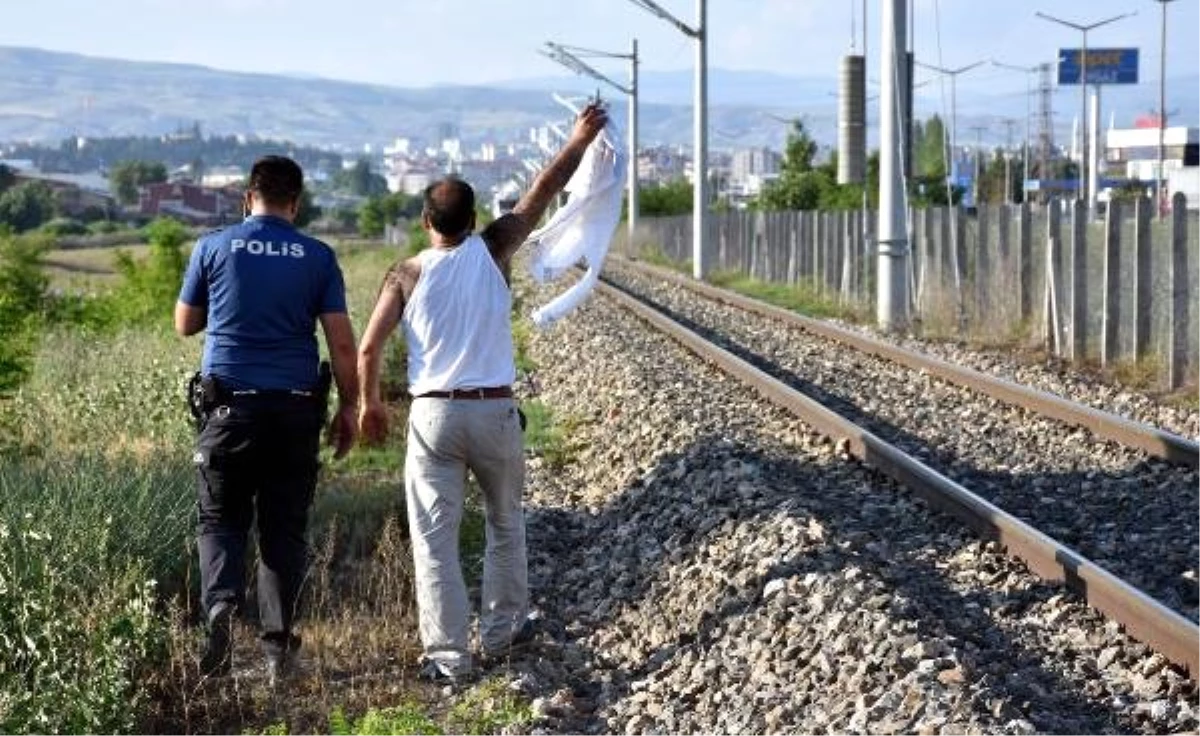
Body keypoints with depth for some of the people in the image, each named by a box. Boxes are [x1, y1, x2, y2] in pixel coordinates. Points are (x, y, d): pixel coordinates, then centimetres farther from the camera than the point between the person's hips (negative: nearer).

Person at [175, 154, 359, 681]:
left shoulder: (214, 247, 2)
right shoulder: (318, 257, 2)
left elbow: (185, 325, 12)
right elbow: (341, 342, -1)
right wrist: (348, 407, 8)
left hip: (230, 404, 0)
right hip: (295, 406, 1)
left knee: (221, 519, 11)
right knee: (284, 528, 9)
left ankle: (221, 603, -15)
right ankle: (277, 642, 7)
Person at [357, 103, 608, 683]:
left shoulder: (406, 275, -3)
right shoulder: (491, 252, -2)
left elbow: (368, 348, -7)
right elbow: (542, 193, 8)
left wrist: (370, 403, 9)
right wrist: (580, 139, 20)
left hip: (432, 414, -1)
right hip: (495, 412, 1)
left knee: (435, 537, 2)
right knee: (505, 524, 22)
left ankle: (448, 656, -2)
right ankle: (502, 630, 29)